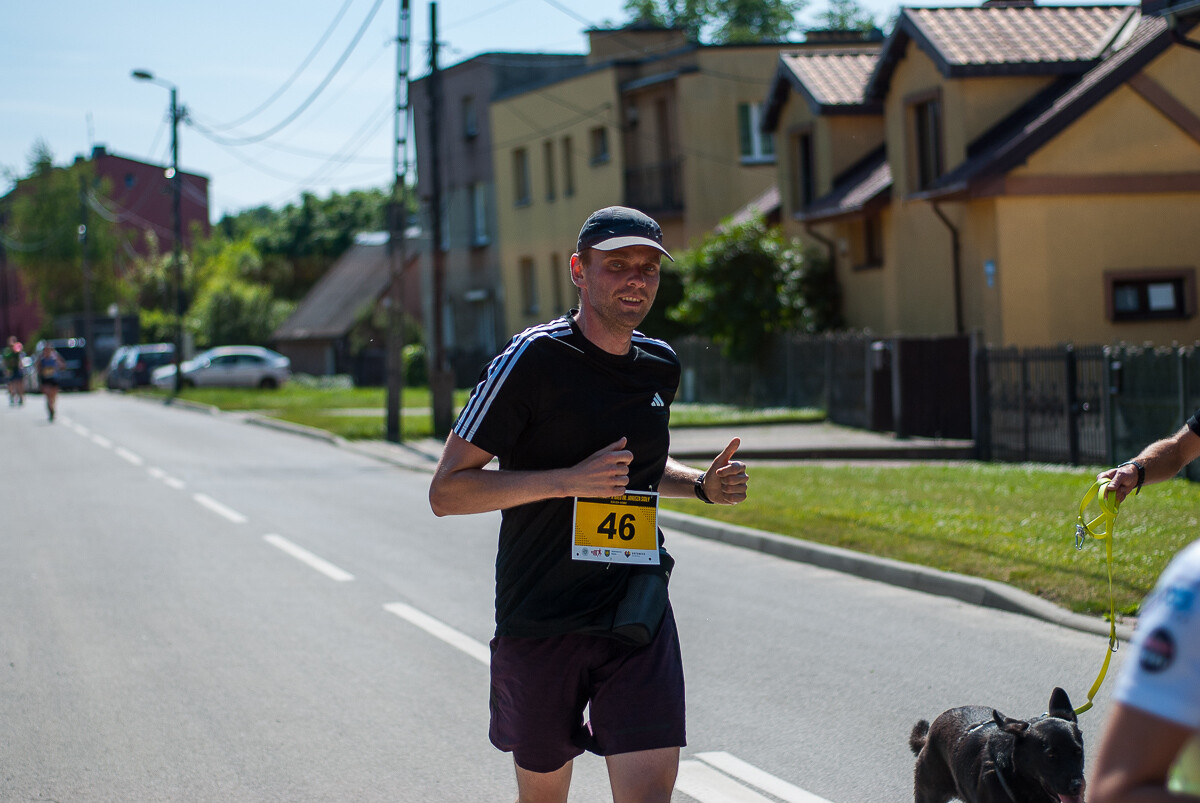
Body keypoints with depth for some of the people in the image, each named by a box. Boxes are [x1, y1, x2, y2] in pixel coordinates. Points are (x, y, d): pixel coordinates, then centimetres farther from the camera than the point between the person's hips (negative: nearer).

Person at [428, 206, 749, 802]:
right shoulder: (533, 359, -10)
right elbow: (446, 492, -13)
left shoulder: (659, 366, 8)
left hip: (637, 614, 4)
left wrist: (702, 485, 8)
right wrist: (570, 479, -22)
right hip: (540, 619, -3)